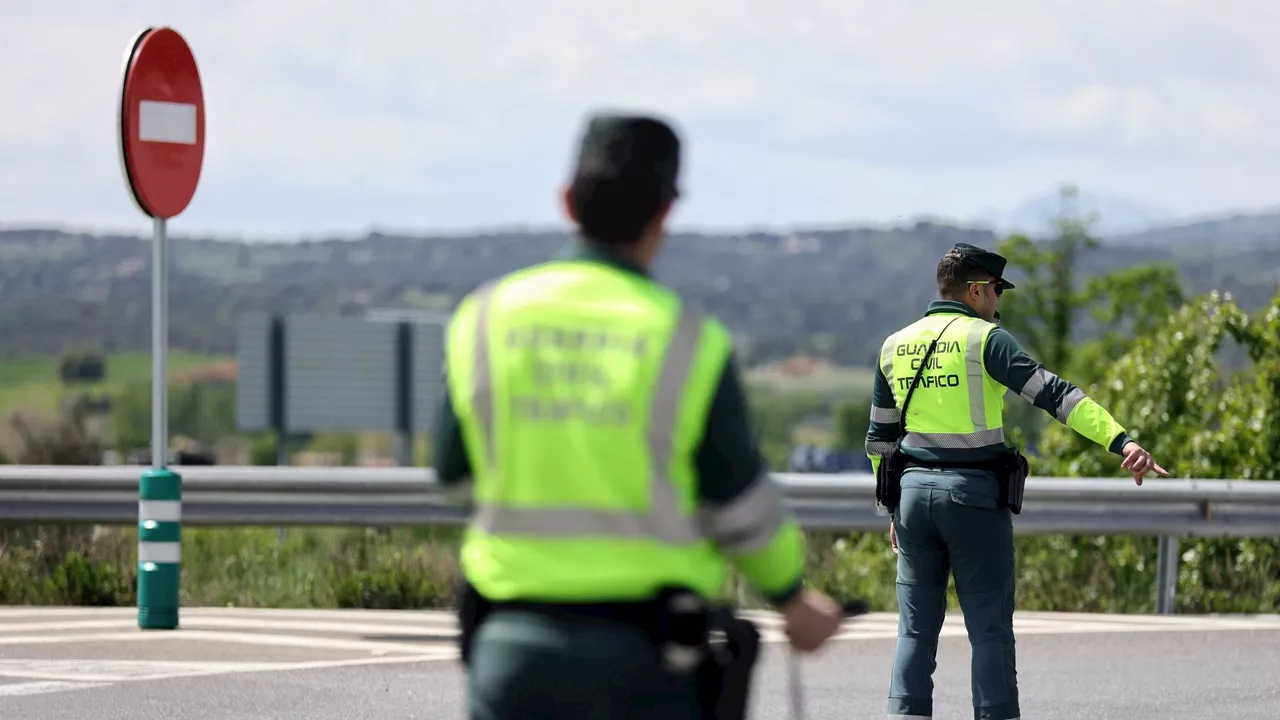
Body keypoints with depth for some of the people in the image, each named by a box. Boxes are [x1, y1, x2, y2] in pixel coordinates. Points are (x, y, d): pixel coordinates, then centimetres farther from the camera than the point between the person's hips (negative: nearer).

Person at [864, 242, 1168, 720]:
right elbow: (1053, 393, -17)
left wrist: (894, 509, 26)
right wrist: (1121, 441, -24)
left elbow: (879, 437, 17)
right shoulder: (984, 339, -7)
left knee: (916, 627, 8)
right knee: (990, 629, 0)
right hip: (974, 494, -5)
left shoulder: (895, 346, 11)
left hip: (915, 491, 5)